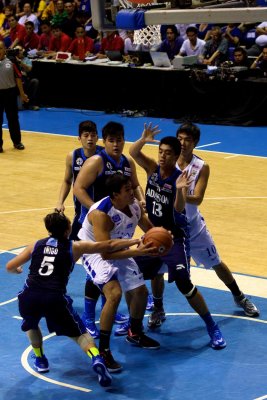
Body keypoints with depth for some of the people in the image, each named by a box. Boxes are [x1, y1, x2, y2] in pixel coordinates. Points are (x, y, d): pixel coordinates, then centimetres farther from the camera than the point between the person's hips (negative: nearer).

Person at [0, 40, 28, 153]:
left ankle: (17, 141, 25)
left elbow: (18, 77, 3)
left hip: (10, 92, 1)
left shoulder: (10, 61, -2)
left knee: (13, 118, 11)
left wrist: (22, 93, 5)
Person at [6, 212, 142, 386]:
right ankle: (96, 359, -13)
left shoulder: (36, 245, 20)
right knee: (80, 334, 12)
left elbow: (10, 267, 23)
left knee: (31, 324, 36)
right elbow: (109, 245, 15)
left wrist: (19, 270, 46)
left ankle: (40, 360, 37)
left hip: (29, 297, 2)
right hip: (55, 298, -2)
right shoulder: (75, 247, 15)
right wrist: (136, 241, 23)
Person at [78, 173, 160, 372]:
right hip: (96, 253, -8)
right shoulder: (101, 214, -34)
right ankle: (103, 350, -17)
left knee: (141, 291, 13)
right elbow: (105, 253, -37)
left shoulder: (135, 205, -12)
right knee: (114, 294, -27)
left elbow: (149, 229, 6)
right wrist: (137, 252, -43)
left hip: (120, 251, 8)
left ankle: (135, 333, 41)